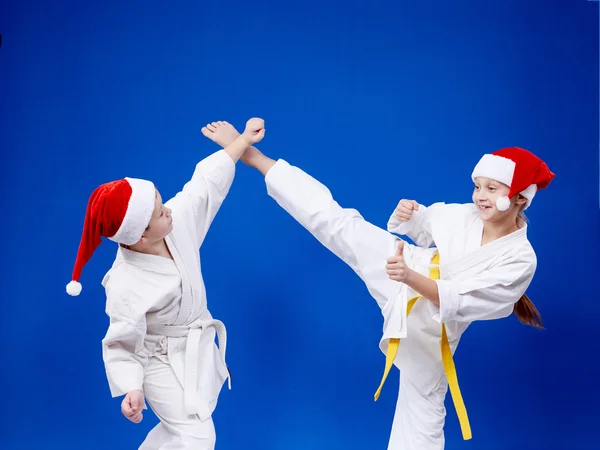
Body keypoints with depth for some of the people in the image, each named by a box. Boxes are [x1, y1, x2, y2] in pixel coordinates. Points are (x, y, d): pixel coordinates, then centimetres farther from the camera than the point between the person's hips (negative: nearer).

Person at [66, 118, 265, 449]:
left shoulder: (177, 222, -18)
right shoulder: (126, 286, -33)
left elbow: (208, 181, -6)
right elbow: (121, 344, -20)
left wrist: (244, 138, 0)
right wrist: (130, 389, -29)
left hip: (199, 348, 7)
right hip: (163, 364, -7)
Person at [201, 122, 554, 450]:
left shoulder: (521, 260, -19)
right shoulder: (465, 215, -7)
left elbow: (458, 301, -26)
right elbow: (419, 225, 10)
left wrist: (411, 278, -38)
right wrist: (408, 213, -14)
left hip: (430, 325, -3)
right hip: (407, 273, 3)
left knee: (423, 411, 8)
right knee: (336, 222, -8)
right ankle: (251, 155, -4)